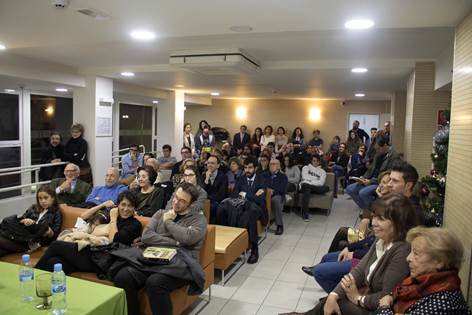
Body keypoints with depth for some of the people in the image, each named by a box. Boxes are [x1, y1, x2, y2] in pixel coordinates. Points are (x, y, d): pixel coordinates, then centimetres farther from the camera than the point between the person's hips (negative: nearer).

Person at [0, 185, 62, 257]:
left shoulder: (56, 213, 11)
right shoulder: (33, 208, 25)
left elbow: (54, 236, 5)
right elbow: (19, 220, 16)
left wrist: (50, 233, -19)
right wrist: (25, 221, -7)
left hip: (35, 242, -4)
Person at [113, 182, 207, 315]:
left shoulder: (199, 218, 9)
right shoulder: (161, 213, 21)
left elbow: (188, 237, -12)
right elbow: (146, 236, 7)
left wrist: (168, 222, 4)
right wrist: (174, 242, -3)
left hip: (180, 263, -4)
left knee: (154, 282, -35)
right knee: (122, 277, -24)